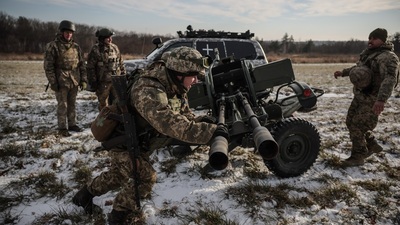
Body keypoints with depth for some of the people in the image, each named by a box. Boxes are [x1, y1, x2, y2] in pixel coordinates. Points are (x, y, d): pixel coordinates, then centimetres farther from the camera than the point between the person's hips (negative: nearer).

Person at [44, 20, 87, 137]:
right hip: (61, 82, -4)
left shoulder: (76, 47, 8)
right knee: (62, 105, 1)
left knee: (72, 104, 13)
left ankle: (72, 124, 25)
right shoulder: (53, 46, -5)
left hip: (74, 82, 4)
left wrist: (83, 80, 6)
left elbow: (82, 64, 12)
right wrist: (52, 82, -11)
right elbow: (48, 66, -7)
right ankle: (62, 128, 11)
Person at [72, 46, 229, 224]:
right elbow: (171, 124, -50)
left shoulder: (174, 87, -7)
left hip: (138, 143, 9)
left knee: (118, 176, 18)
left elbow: (185, 116, -1)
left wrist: (202, 121, -22)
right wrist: (210, 131, -51)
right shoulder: (149, 90, -38)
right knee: (144, 180, -8)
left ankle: (85, 194, 42)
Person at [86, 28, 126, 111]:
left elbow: (121, 63, 15)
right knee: (103, 104, 7)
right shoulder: (95, 50, -6)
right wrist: (93, 82, -8)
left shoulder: (115, 47, 8)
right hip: (103, 82, -4)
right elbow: (90, 68, -5)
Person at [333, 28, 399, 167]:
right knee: (351, 122, 18)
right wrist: (343, 73, 26)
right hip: (359, 96, 9)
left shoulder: (388, 57, -19)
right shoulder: (368, 53, 10)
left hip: (372, 100, -9)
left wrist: (381, 100, -46)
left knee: (357, 126, -7)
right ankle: (372, 146, 34)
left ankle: (357, 157, 9)